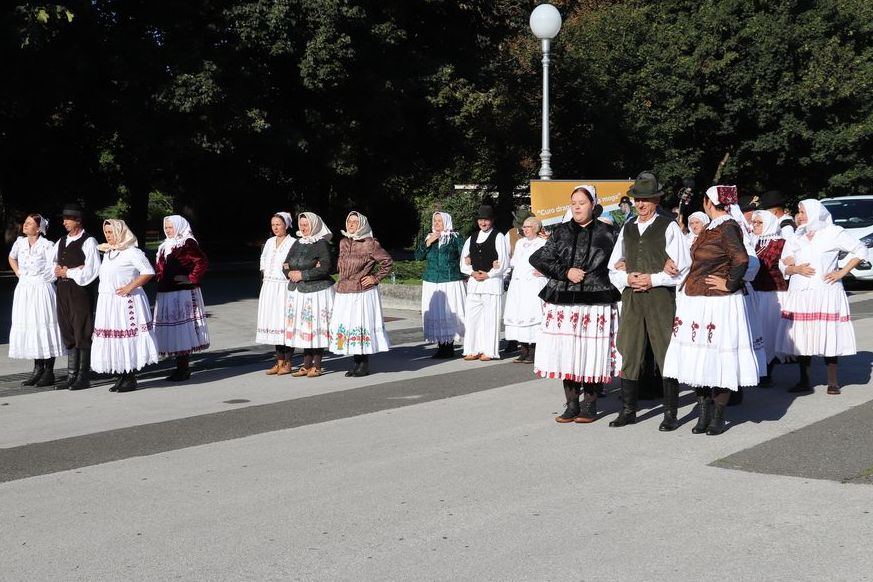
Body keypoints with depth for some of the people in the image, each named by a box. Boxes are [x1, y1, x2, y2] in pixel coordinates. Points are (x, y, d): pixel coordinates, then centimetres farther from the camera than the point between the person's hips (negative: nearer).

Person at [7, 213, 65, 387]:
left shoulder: (46, 246, -12)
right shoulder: (20, 242, 6)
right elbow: (12, 257, 26)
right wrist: (18, 273, 15)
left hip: (41, 290, -6)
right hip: (24, 290, 6)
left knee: (44, 327, -4)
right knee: (27, 328, 7)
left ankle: (49, 372, 3)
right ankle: (38, 369, 16)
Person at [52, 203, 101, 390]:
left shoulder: (88, 242, -7)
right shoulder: (61, 241, 16)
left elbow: (91, 271, -15)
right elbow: (53, 264, 21)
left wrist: (68, 272, -9)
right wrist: (57, 270, 0)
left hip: (80, 290, -8)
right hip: (63, 290, 8)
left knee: (82, 334, -3)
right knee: (68, 334, 10)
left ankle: (83, 377, 3)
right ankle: (72, 376, 17)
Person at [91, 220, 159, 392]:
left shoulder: (131, 252, -9)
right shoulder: (107, 253, 16)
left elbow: (148, 272, -14)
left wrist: (130, 287, -17)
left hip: (126, 302, -8)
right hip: (108, 304, 8)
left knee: (128, 338, -5)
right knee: (113, 339, 7)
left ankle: (131, 378, 2)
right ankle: (122, 376, 15)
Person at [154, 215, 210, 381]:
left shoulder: (188, 243, -7)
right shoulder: (165, 246, 18)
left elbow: (202, 262, -14)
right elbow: (159, 267, 29)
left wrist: (191, 279, -15)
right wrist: (159, 278, 12)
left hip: (183, 293, -8)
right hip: (166, 294, 8)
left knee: (183, 330, -5)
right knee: (172, 331, 9)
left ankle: (184, 368, 0)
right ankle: (180, 367, 15)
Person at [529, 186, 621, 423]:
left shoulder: (607, 233, 4)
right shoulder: (562, 232, 11)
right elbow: (539, 258, 5)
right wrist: (565, 272, -3)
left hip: (596, 302, -2)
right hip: (564, 302, 2)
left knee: (592, 352, -2)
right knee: (566, 353, 2)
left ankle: (590, 405, 11)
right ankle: (572, 405, 12)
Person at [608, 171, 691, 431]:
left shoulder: (669, 227, 0)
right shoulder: (627, 229, 15)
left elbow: (682, 268, -5)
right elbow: (614, 268, 16)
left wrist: (653, 279, -13)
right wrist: (626, 278, -4)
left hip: (661, 297, -5)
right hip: (631, 299, 5)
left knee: (666, 355, -1)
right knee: (629, 354, 6)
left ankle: (670, 413, 6)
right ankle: (628, 410, 14)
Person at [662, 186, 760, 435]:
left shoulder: (728, 227, -12)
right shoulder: (711, 227, 15)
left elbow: (742, 260, -24)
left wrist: (729, 285, -15)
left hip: (718, 303, -9)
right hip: (696, 301, 9)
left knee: (717, 359, -1)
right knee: (698, 359, 9)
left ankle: (718, 417, 9)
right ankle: (704, 413, 17)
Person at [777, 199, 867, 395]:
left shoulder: (833, 233, 1)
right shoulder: (795, 238, 15)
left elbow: (860, 250, 3)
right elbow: (784, 266, 15)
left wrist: (843, 272, -4)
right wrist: (795, 269, -7)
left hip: (826, 293, -4)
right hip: (800, 295, 4)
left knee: (829, 335, -4)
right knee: (801, 337, 1)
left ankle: (832, 381, 6)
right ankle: (804, 380, 10)